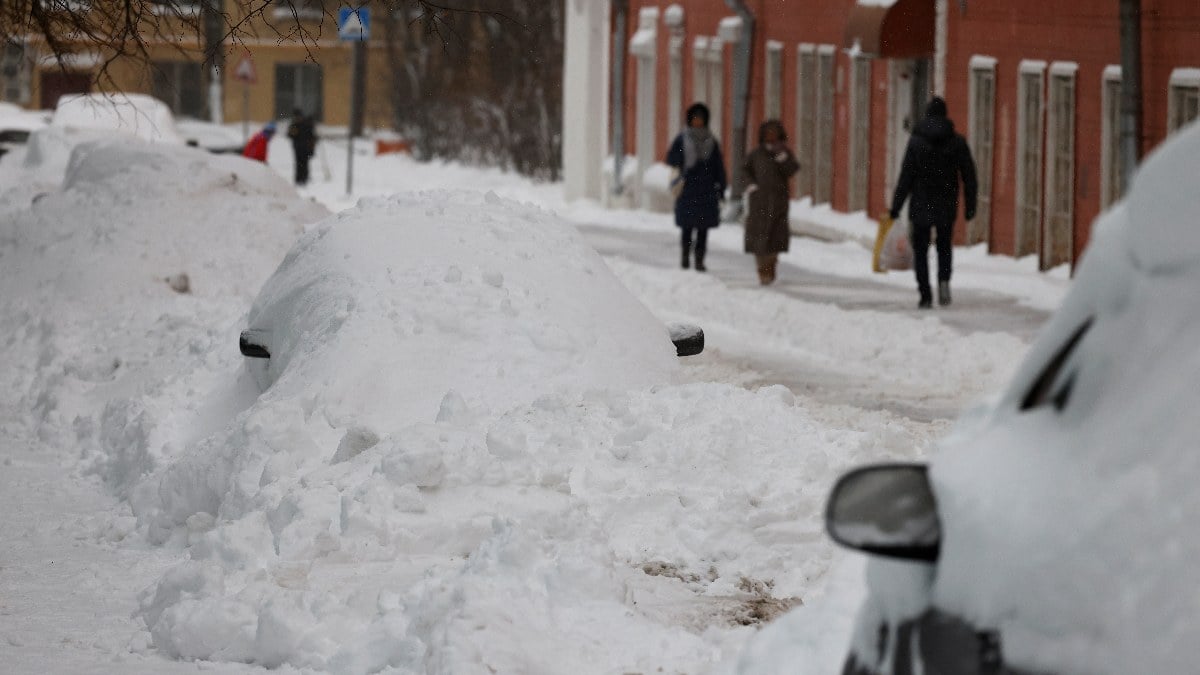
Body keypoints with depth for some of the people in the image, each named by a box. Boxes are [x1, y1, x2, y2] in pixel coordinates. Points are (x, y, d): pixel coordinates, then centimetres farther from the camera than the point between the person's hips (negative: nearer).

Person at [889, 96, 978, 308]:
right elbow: (969, 177, 1)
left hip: (921, 207, -2)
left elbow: (906, 177, -8)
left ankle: (925, 296, 2)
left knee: (920, 251, 8)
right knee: (945, 246, 20)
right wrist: (970, 206, 9)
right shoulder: (957, 142, -1)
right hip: (947, 206, 2)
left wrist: (896, 206, -3)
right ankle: (944, 279, -6)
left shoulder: (916, 142, -7)